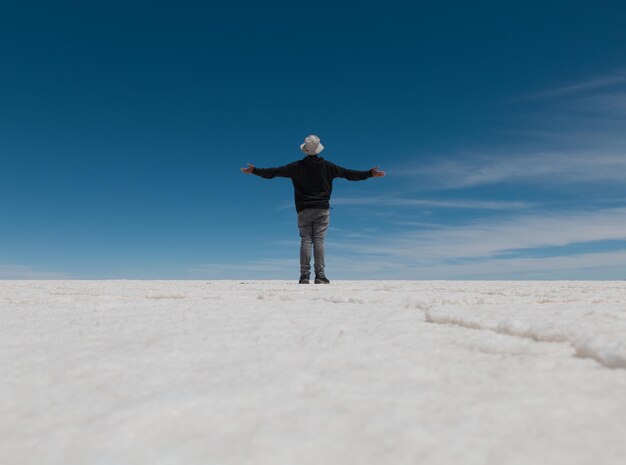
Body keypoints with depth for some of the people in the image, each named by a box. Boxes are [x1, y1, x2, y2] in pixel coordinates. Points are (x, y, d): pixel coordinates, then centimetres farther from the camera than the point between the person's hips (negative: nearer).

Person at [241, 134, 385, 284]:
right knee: (319, 240, -2)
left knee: (305, 240, 3)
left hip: (304, 210, 0)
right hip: (322, 210, 0)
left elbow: (274, 172, 2)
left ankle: (304, 275, -2)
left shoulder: (297, 167, 0)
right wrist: (370, 174, 16)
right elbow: (347, 173, 6)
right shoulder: (327, 166, 2)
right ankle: (320, 276, -5)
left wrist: (254, 171, 14)